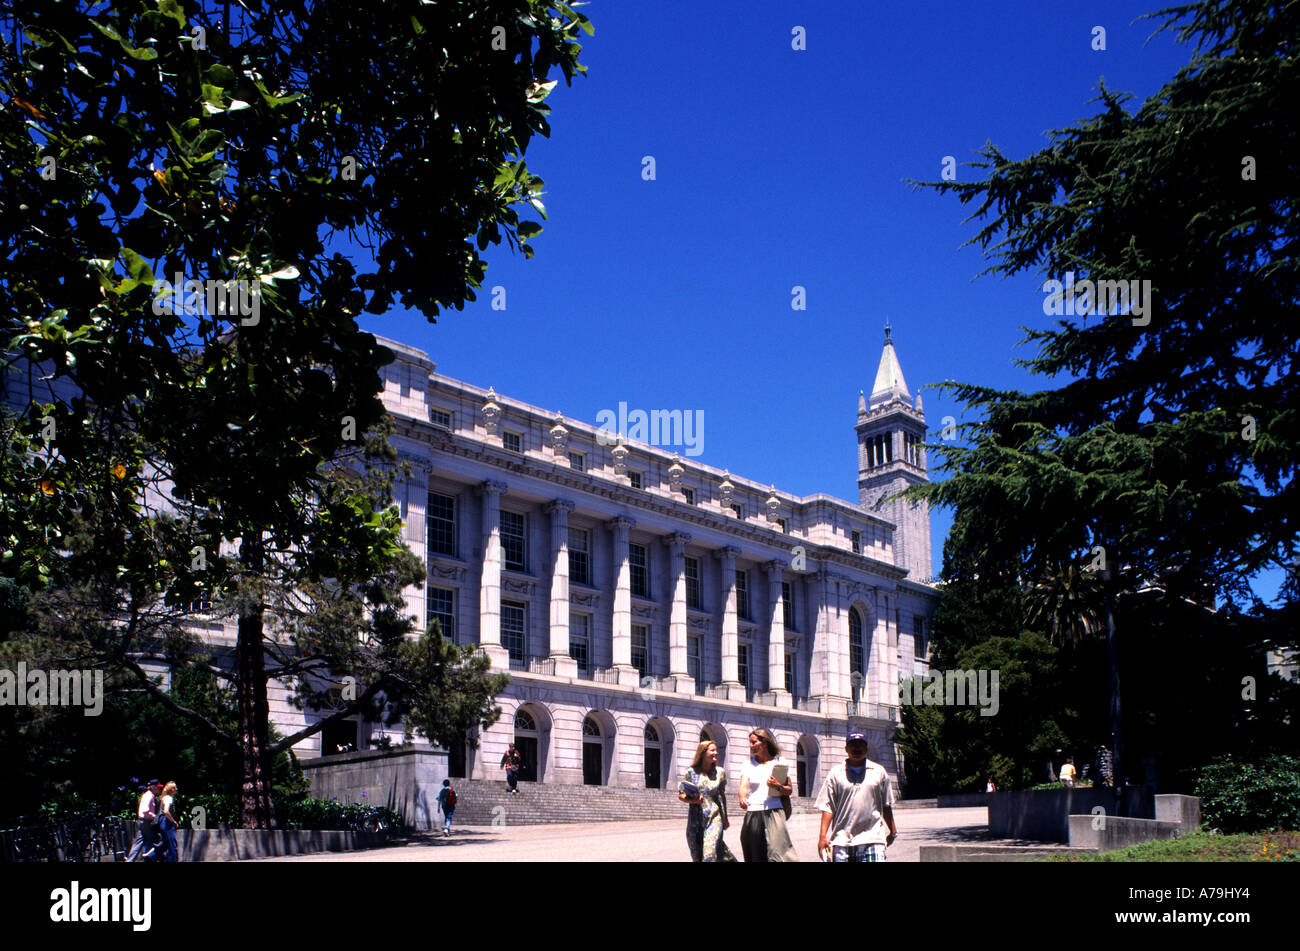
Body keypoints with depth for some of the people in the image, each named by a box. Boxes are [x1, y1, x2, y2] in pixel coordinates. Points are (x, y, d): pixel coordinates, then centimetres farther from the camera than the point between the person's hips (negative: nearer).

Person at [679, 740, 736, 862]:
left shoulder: (720, 772, 6)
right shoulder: (691, 772, 1)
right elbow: (680, 794, 4)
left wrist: (725, 818, 22)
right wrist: (692, 800, -16)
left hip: (714, 817, -1)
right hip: (695, 819, 1)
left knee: (709, 854, -16)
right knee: (697, 857, 7)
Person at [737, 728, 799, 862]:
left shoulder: (780, 763, 8)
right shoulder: (749, 765, 14)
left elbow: (789, 790, 7)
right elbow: (743, 785, -1)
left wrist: (777, 787, -13)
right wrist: (742, 798, -22)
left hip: (773, 812, -3)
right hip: (752, 814, 3)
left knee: (777, 851, -16)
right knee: (755, 856, 1)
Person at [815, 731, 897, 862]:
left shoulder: (879, 772, 12)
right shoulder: (836, 774, 8)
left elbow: (886, 806, 18)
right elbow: (828, 807, 3)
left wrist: (893, 831, 18)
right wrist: (823, 836, -5)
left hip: (872, 839, 0)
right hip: (841, 840, 0)